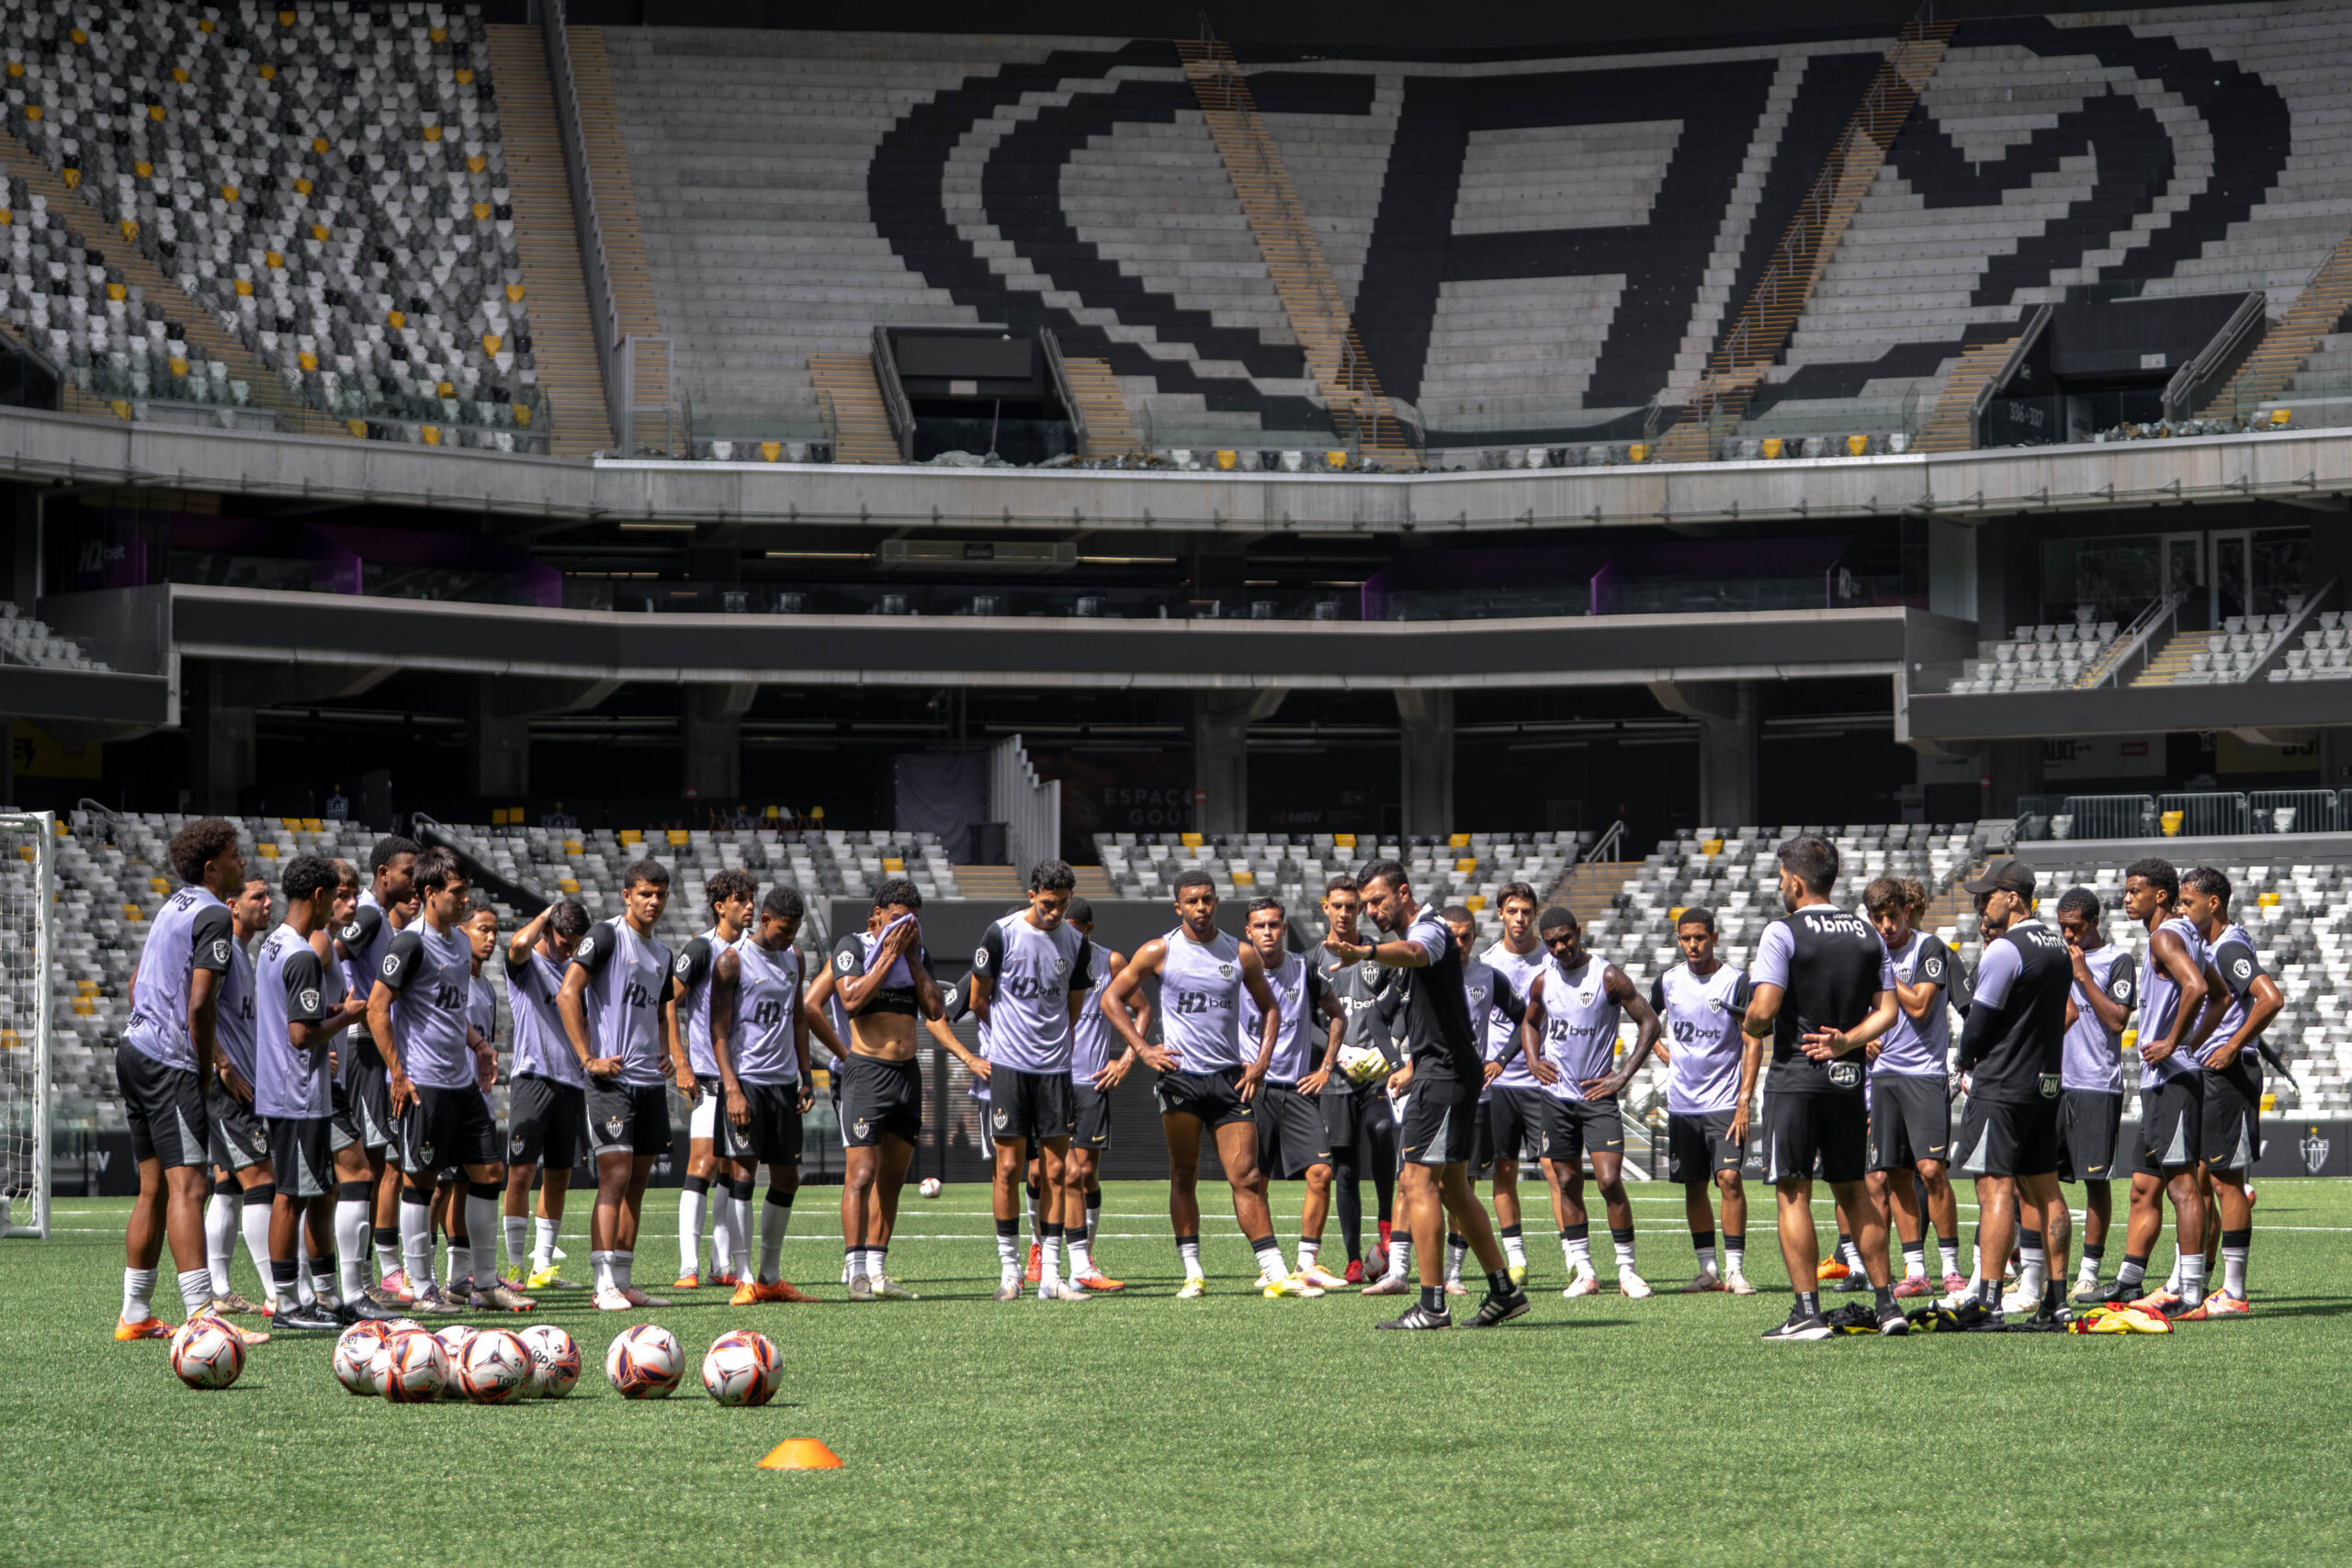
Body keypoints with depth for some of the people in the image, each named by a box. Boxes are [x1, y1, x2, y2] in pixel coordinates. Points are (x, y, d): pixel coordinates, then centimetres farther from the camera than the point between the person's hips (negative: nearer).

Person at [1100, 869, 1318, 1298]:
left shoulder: (1242, 955, 7)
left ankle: (1276, 1273, -6)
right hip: (1179, 1076, -1)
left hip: (1230, 1080, 1)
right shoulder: (1159, 952, 2)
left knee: (1245, 1177, -4)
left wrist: (1262, 1062, 5)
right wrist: (1142, 1049, -4)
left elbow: (1269, 1008, 18)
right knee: (1183, 1177, 2)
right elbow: (1112, 998, 6)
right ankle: (1192, 1273, 8)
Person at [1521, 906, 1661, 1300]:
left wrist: (1623, 1076, -9)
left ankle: (1627, 1269, -2)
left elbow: (1649, 1022, -5)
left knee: (1610, 1181, -12)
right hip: (1557, 1094, 4)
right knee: (1567, 1185, 6)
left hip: (1598, 1095, -4)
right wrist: (1533, 1061, 5)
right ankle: (1582, 1271, 14)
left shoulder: (1607, 976, -9)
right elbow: (1531, 1022, 24)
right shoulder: (1543, 981, 5)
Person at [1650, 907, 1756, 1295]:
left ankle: (1735, 1269, -11)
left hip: (1724, 1101, -4)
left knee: (1729, 1177, -15)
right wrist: (1667, 1055, 6)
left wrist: (1744, 1105, -14)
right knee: (1694, 1187, 7)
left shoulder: (1735, 980, -7)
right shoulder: (1667, 982, 6)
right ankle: (1708, 1270, 15)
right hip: (1682, 1101, 4)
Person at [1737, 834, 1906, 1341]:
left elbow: (1763, 1012, -16)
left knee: (1794, 1193, -2)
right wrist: (1845, 1042, 0)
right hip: (1848, 1078, 6)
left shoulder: (1783, 933, -9)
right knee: (1853, 1189, 15)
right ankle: (1887, 1304, 15)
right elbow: (1887, 1011, 5)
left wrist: (1749, 1025, 5)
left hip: (1795, 1077, -6)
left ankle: (1808, 1312, -7)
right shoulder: (1868, 936, 10)